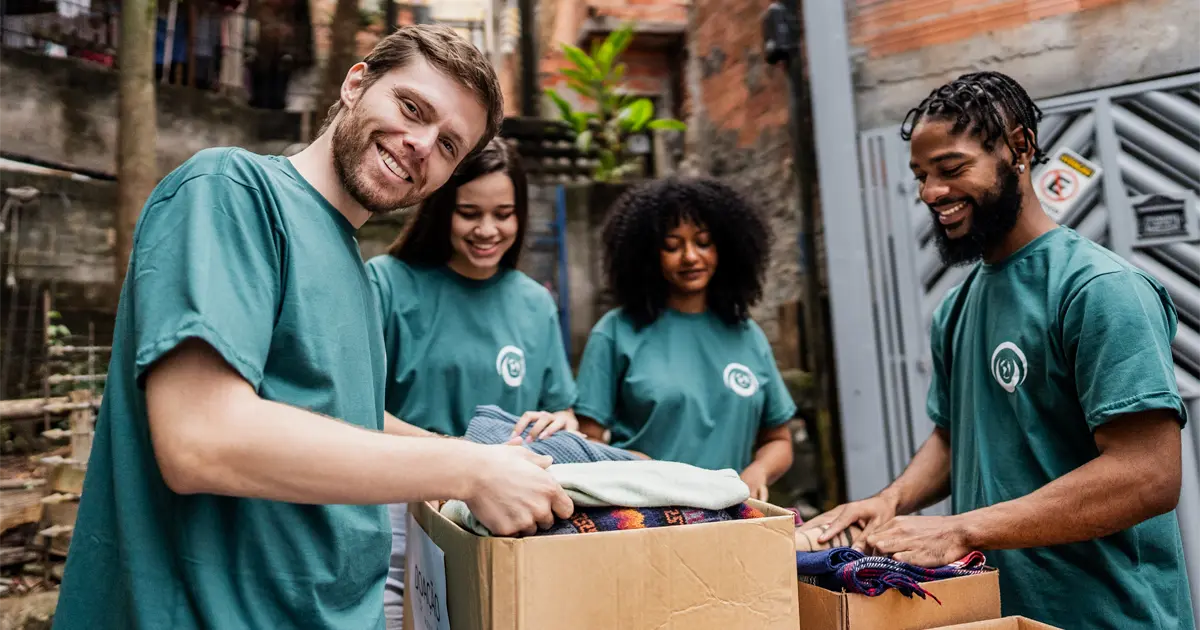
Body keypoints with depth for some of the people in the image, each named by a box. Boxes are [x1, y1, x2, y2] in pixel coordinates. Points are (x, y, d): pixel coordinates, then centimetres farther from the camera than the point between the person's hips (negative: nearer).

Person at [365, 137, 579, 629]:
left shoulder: (535, 304, 5)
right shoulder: (386, 282, -6)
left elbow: (565, 417, 12)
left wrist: (559, 425, -11)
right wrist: (441, 447, -25)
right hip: (397, 510, -3)